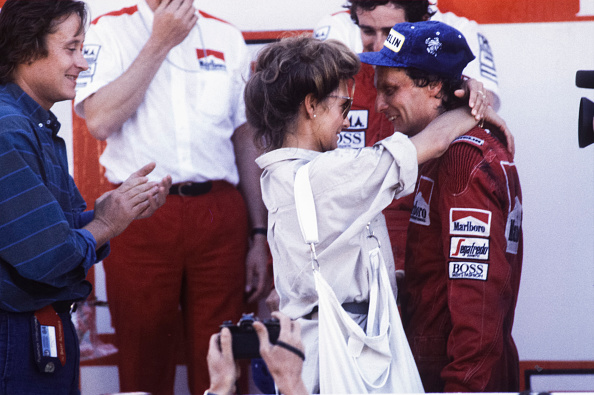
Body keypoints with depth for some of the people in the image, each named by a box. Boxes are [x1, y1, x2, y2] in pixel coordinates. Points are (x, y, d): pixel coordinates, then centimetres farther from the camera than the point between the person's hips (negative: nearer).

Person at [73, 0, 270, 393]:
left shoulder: (227, 38, 13)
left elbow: (247, 139, 15)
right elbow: (99, 121, -12)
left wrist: (259, 235, 9)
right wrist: (161, 42, -7)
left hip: (220, 215, 2)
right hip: (140, 214, -2)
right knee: (144, 363, 2)